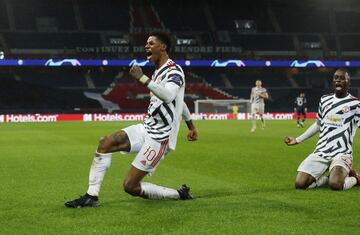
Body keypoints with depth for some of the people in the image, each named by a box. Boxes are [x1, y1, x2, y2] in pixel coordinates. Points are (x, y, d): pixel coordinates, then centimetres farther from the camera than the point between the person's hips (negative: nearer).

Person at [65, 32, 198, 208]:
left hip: (160, 137, -9)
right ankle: (91, 196, -1)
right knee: (105, 143, -6)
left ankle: (179, 194, 7)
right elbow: (179, 101, 29)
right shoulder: (158, 72, 16)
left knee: (130, 186, -10)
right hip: (147, 128, 9)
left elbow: (169, 96, -35)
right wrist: (191, 125, 39)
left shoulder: (174, 71, -13)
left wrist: (142, 78, -35)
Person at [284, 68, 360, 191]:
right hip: (321, 151, 5)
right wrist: (297, 140, 24)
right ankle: (327, 178, 14)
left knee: (335, 184, -33)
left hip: (341, 153, -4)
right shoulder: (324, 99, 14)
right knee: (300, 184, -15)